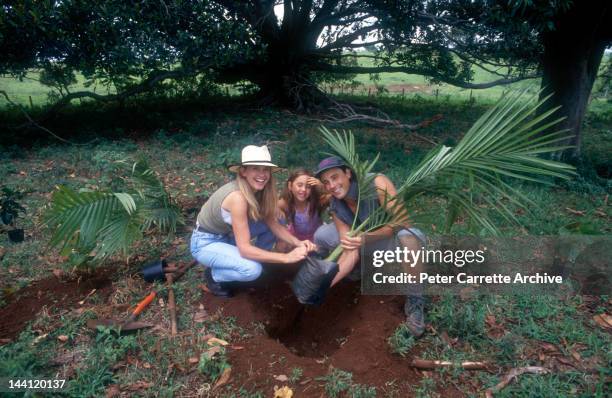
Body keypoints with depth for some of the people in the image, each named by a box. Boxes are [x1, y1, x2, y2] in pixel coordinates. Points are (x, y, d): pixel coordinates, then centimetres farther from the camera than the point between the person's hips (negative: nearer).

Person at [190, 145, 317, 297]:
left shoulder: (259, 190, -11)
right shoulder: (237, 197, -34)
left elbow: (274, 224, -5)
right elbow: (244, 249, -34)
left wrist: (298, 243, -22)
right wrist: (287, 257, -36)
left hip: (226, 235, 7)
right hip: (205, 243, -7)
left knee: (269, 228, -8)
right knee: (252, 269, -26)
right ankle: (213, 275, 2)